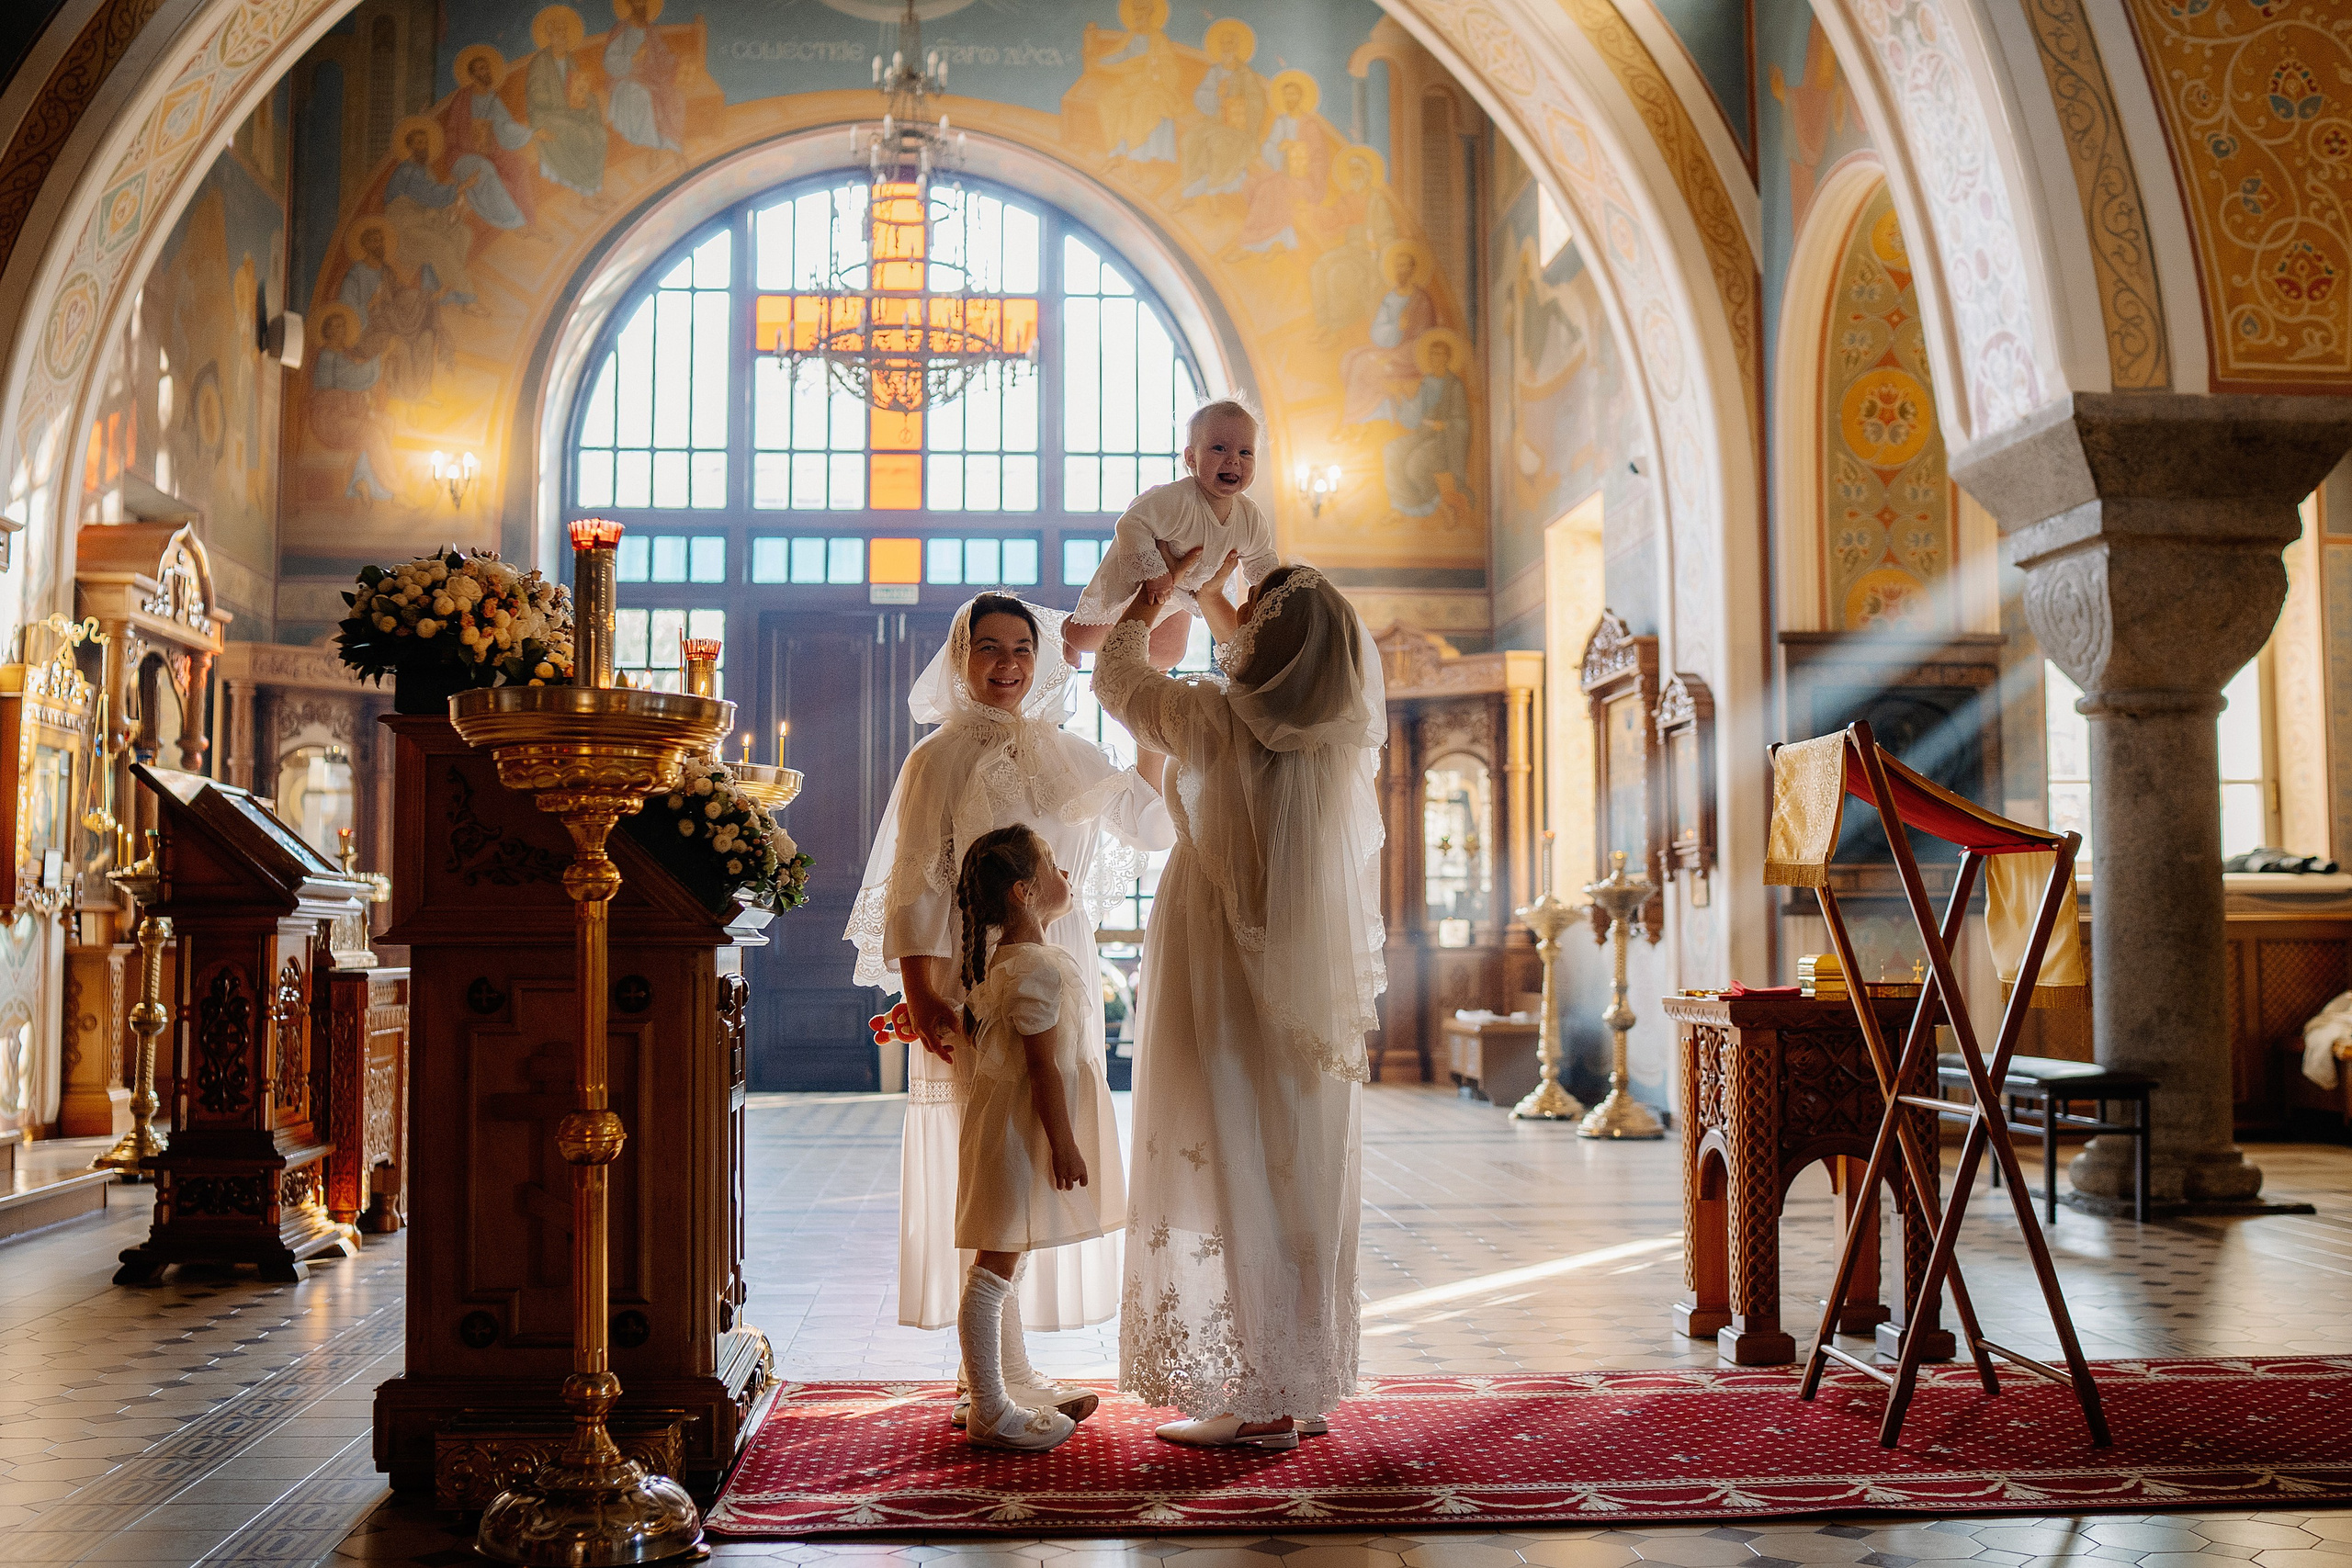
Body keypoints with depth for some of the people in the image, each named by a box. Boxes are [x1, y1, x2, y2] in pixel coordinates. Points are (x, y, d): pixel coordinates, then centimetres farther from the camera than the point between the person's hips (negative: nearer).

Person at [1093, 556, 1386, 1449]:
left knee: (1237, 1184, 0)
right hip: (1318, 995, 6)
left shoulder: (1216, 722, -15)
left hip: (1227, 990, -6)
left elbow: (1116, 679, 5)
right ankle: (1309, 1389, 19)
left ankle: (1261, 1403, 3)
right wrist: (1210, 600, 33)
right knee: (1305, 1187, 11)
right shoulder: (1343, 729, 0)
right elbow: (1270, 679, 24)